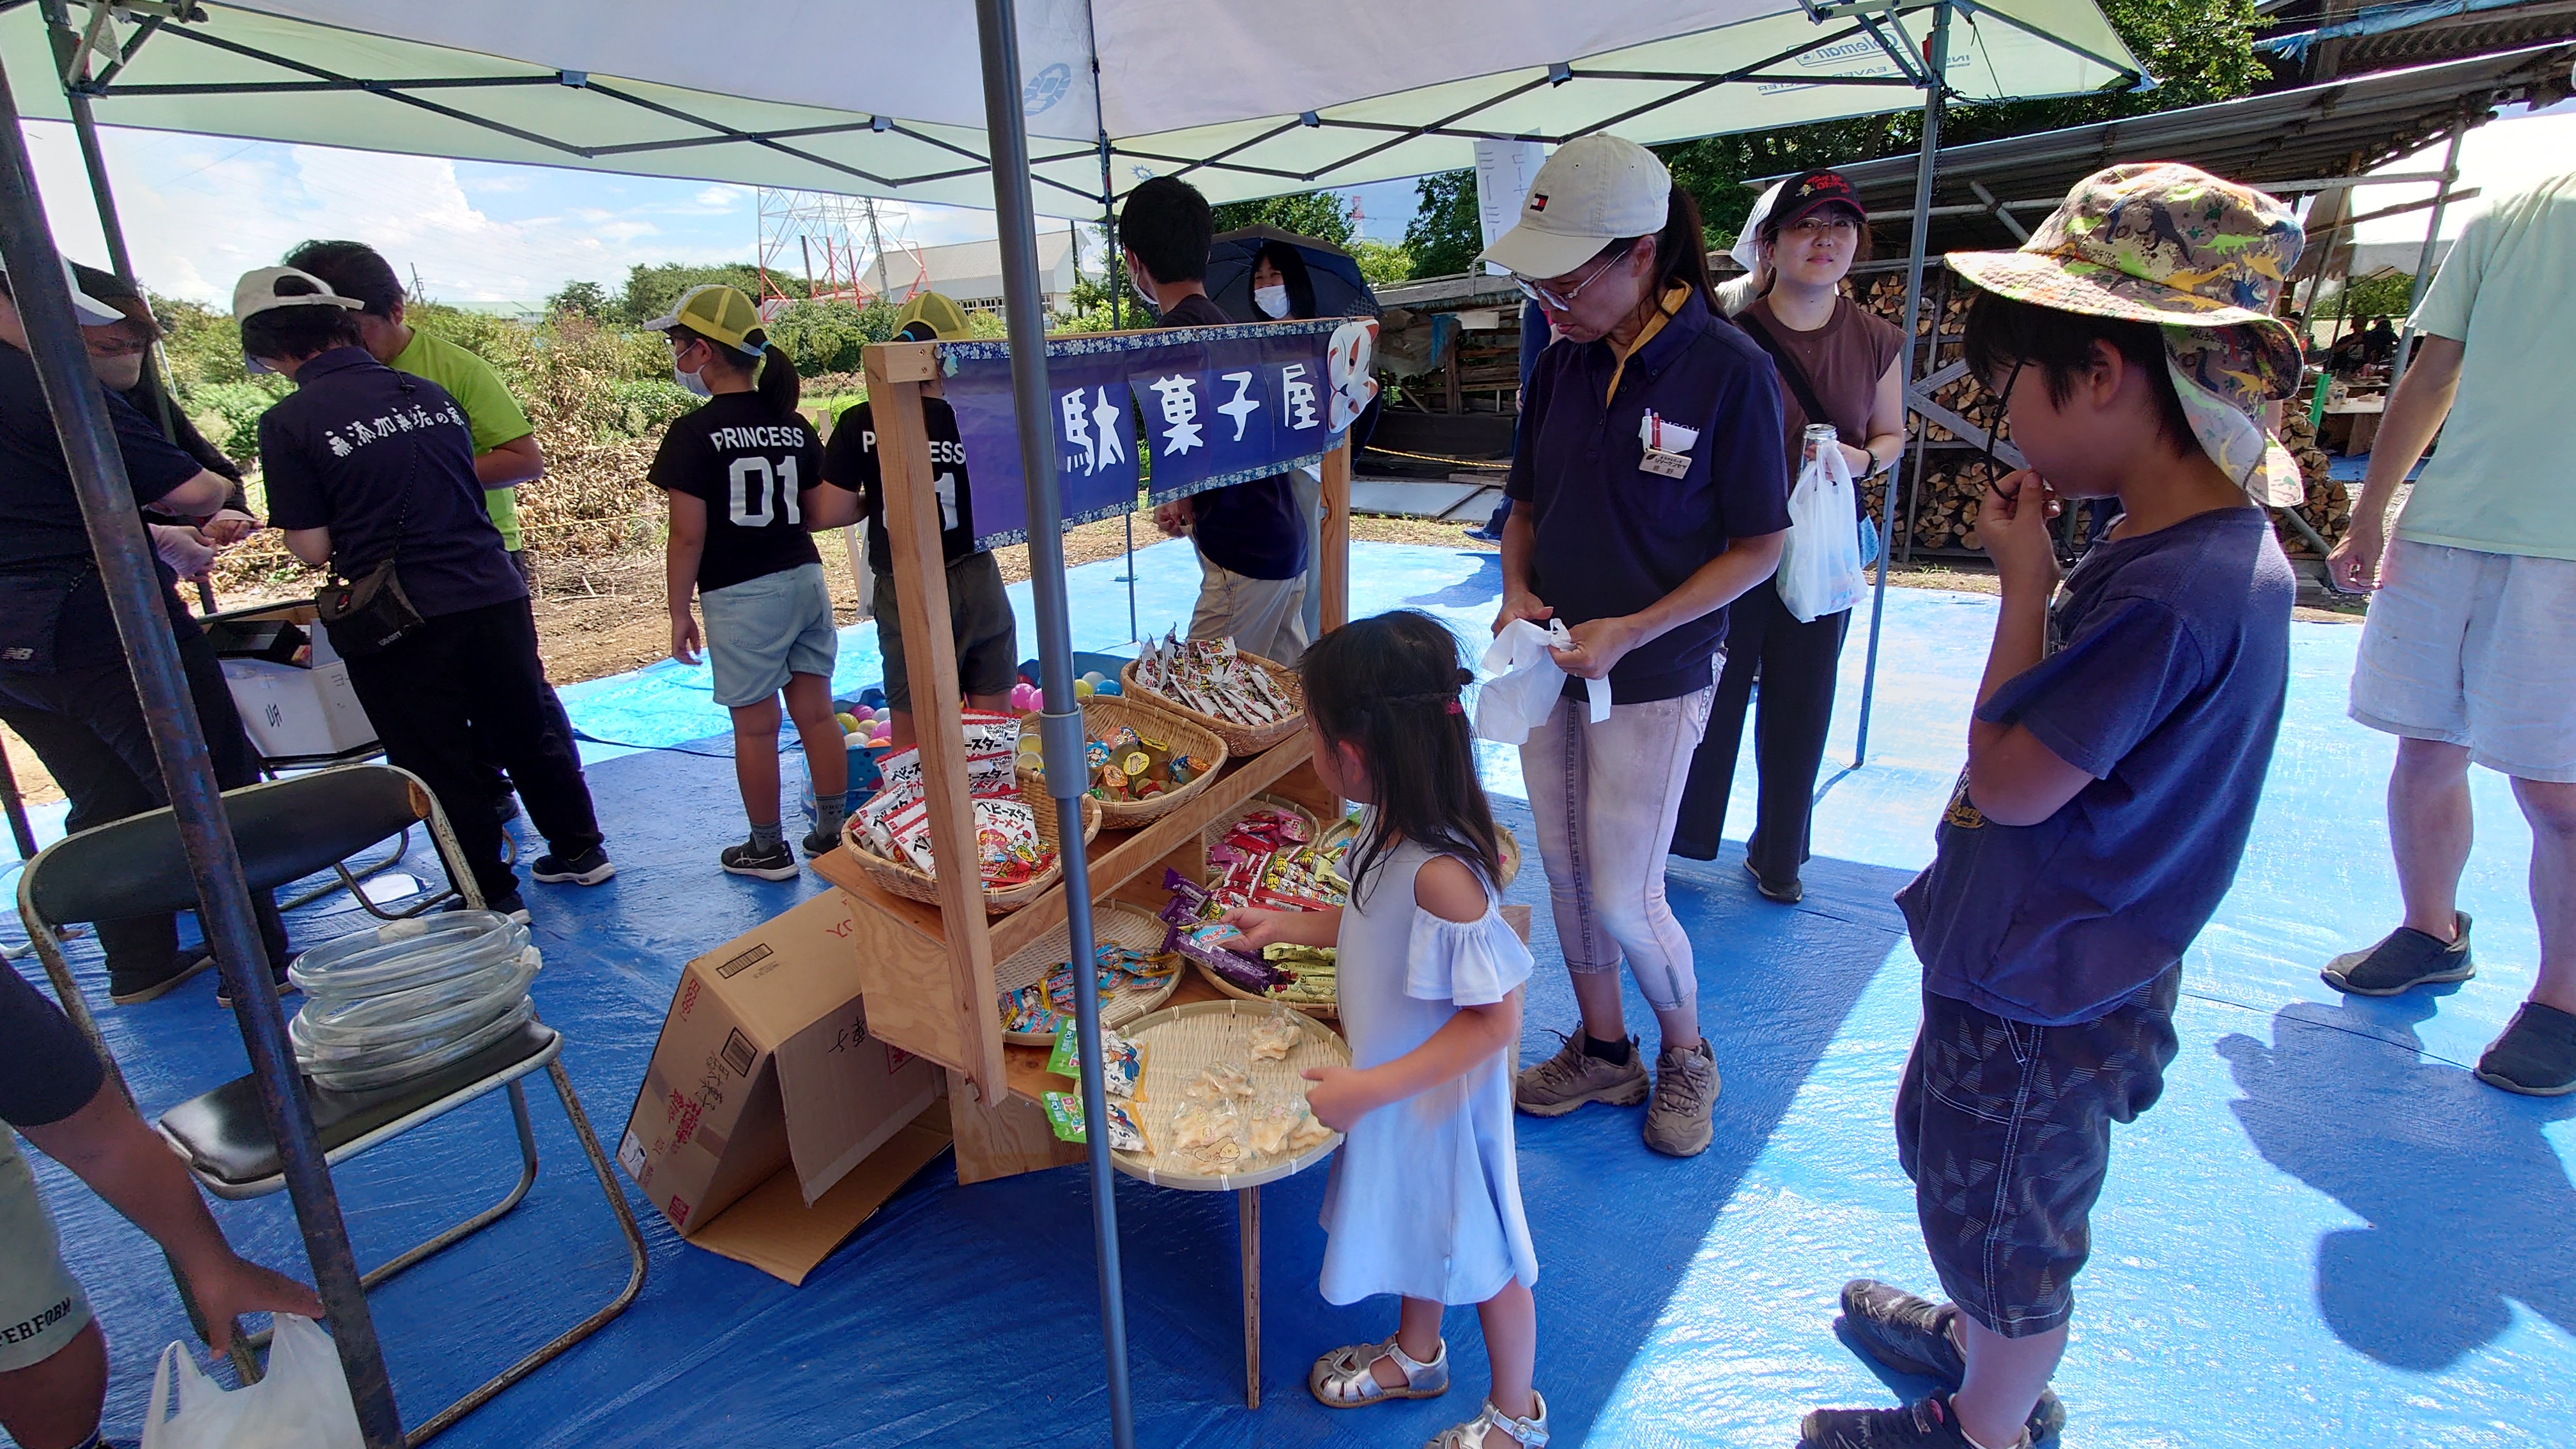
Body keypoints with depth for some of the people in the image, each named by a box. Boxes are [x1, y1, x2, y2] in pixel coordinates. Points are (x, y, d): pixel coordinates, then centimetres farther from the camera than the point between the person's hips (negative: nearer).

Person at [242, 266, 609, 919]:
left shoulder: (288, 423, -9)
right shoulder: (430, 393, 5)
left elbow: (314, 547, -7)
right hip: (494, 594, 4)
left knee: (441, 765, 9)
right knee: (528, 732, 18)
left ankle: (494, 897, 18)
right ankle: (581, 850, 30)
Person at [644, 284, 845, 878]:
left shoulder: (694, 434, -11)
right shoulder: (794, 425, 5)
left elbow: (688, 535, -12)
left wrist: (680, 612, -4)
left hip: (740, 595, -5)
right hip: (805, 579, 6)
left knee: (756, 724, 5)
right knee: (816, 711, 11)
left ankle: (767, 849, 16)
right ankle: (833, 834, 19)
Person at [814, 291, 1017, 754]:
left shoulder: (860, 424, -9)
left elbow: (832, 513, -9)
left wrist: (874, 501, 9)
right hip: (975, 580, 0)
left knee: (910, 730, 11)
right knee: (994, 719, 13)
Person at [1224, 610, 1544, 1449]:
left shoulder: (1439, 873, -37)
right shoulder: (1389, 828, -10)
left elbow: (1495, 1020, -31)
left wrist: (1369, 1088, -30)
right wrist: (1288, 927, 12)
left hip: (1445, 1099, -8)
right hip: (1398, 1084, 8)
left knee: (1482, 1256, 17)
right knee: (1416, 1224, 30)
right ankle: (1417, 1355, 57)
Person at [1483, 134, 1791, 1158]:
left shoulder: (1729, 371, -14)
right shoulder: (1563, 367, 2)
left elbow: (1759, 548, -11)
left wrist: (1631, 633, -19)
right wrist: (1517, 591, -7)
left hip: (1653, 680, -5)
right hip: (1550, 668, 6)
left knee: (1625, 901, 1)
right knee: (1566, 873, 14)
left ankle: (1686, 1056, 30)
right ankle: (1602, 1052, 36)